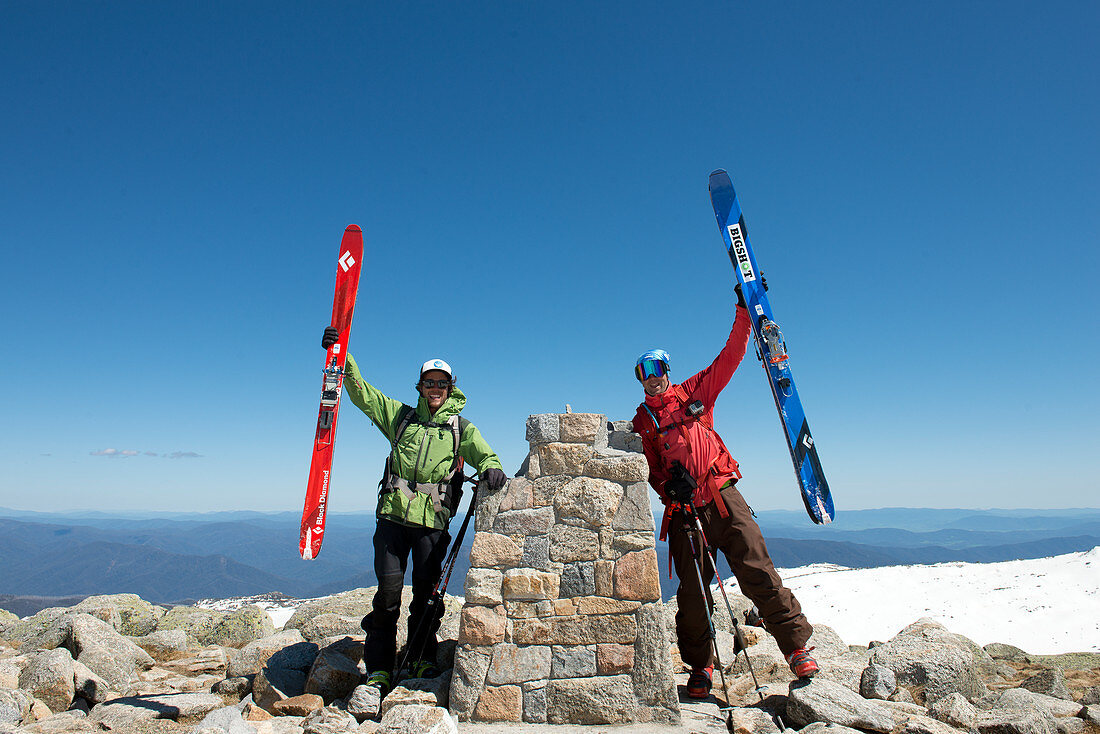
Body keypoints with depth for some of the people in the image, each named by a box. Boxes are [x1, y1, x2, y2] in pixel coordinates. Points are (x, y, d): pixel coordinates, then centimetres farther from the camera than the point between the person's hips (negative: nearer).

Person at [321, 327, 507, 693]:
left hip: (433, 521, 0)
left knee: (427, 591, 4)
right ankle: (379, 670, 11)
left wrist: (491, 468, -23)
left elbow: (483, 454, 1)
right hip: (393, 515, 1)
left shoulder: (462, 428, 13)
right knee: (388, 590, -1)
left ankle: (423, 660, 21)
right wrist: (343, 358, -1)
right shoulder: (400, 416, 16)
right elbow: (361, 392, 11)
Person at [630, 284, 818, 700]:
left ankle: (796, 645, 5)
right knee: (693, 593, 5)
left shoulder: (694, 392, 13)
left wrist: (744, 312, 6)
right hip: (683, 509, 1)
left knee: (758, 573, -8)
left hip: (722, 497, 0)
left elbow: (730, 356, 10)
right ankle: (700, 666, 22)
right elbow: (646, 469, 9)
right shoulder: (641, 422, 13)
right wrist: (667, 484, -12)